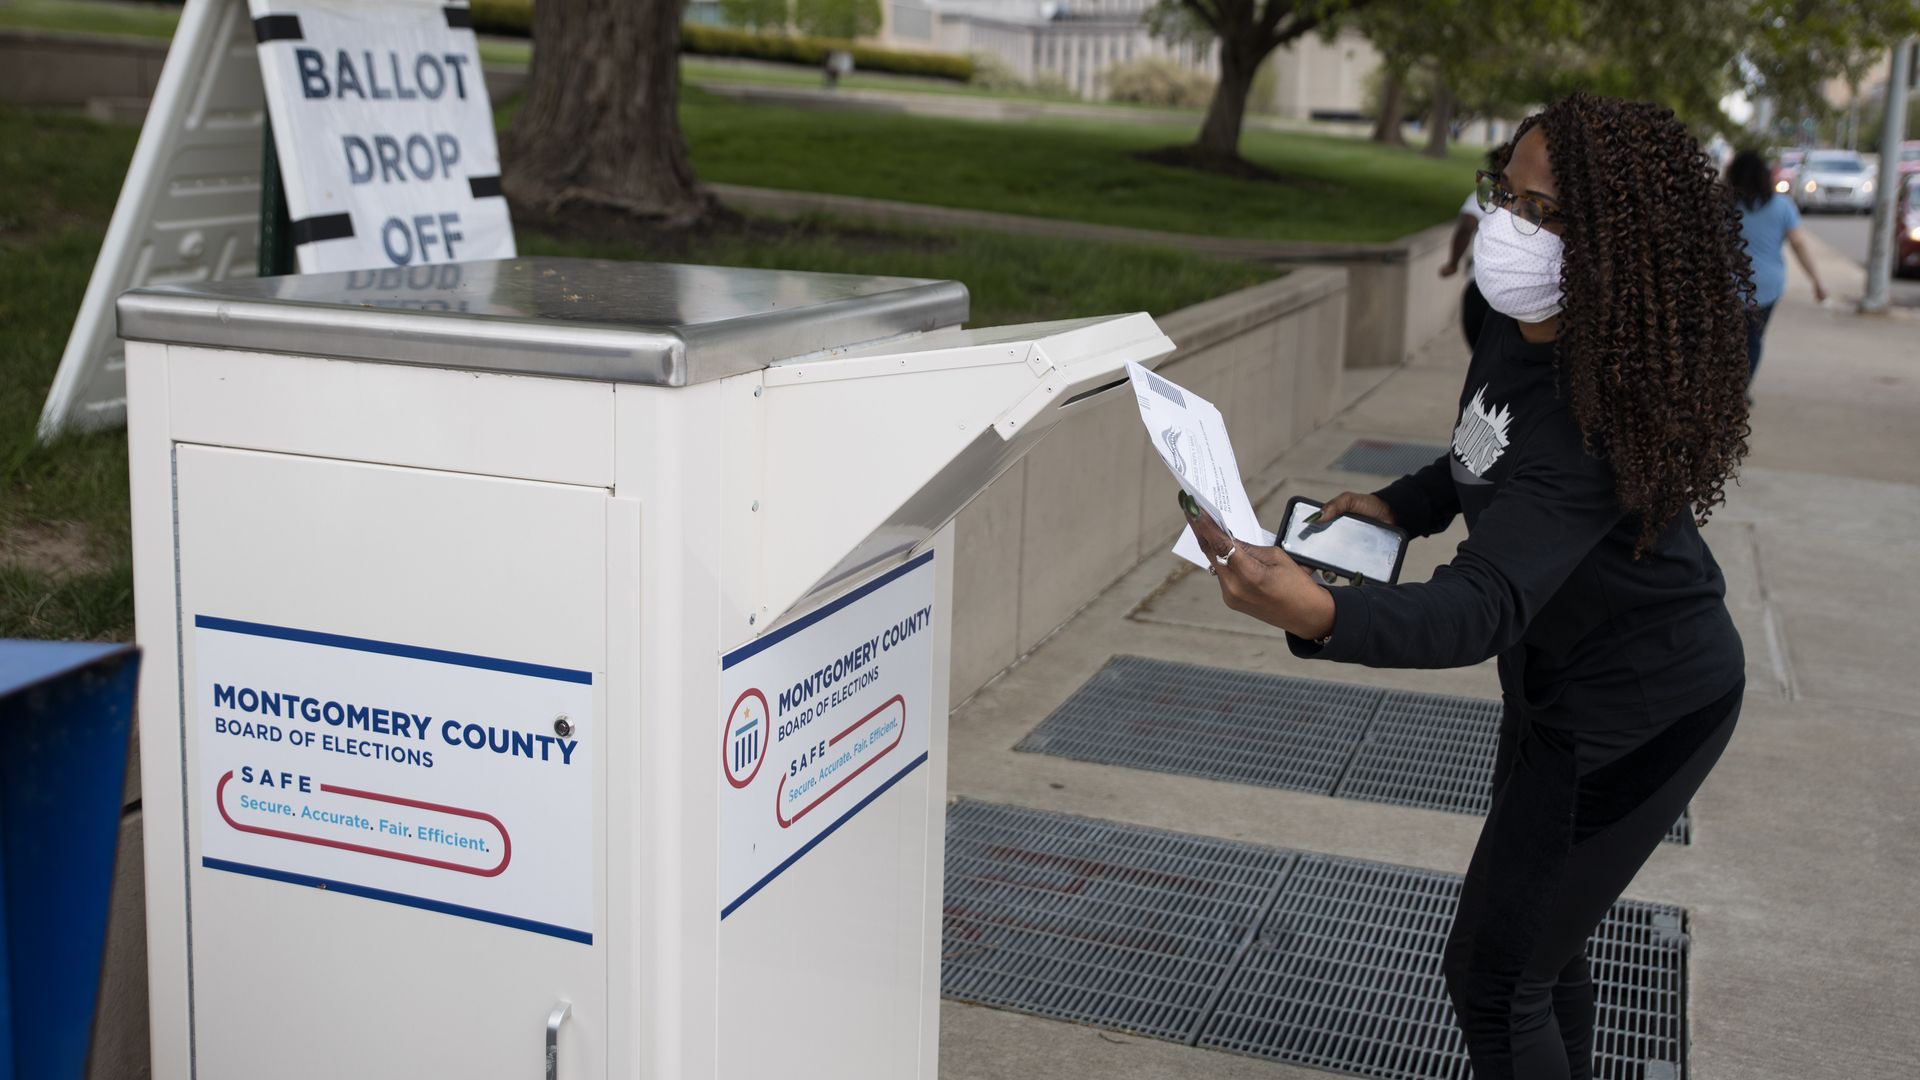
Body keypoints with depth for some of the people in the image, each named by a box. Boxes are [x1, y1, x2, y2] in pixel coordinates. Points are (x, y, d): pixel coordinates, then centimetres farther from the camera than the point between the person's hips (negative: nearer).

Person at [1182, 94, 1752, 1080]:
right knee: (1538, 943, 27)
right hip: (1559, 676, 9)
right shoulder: (1521, 329, -9)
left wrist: (1320, 614, -64)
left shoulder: (1595, 411, -36)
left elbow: (1486, 606, -47)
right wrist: (1402, 505, -4)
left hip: (1637, 711, -9)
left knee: (1492, 979, 0)